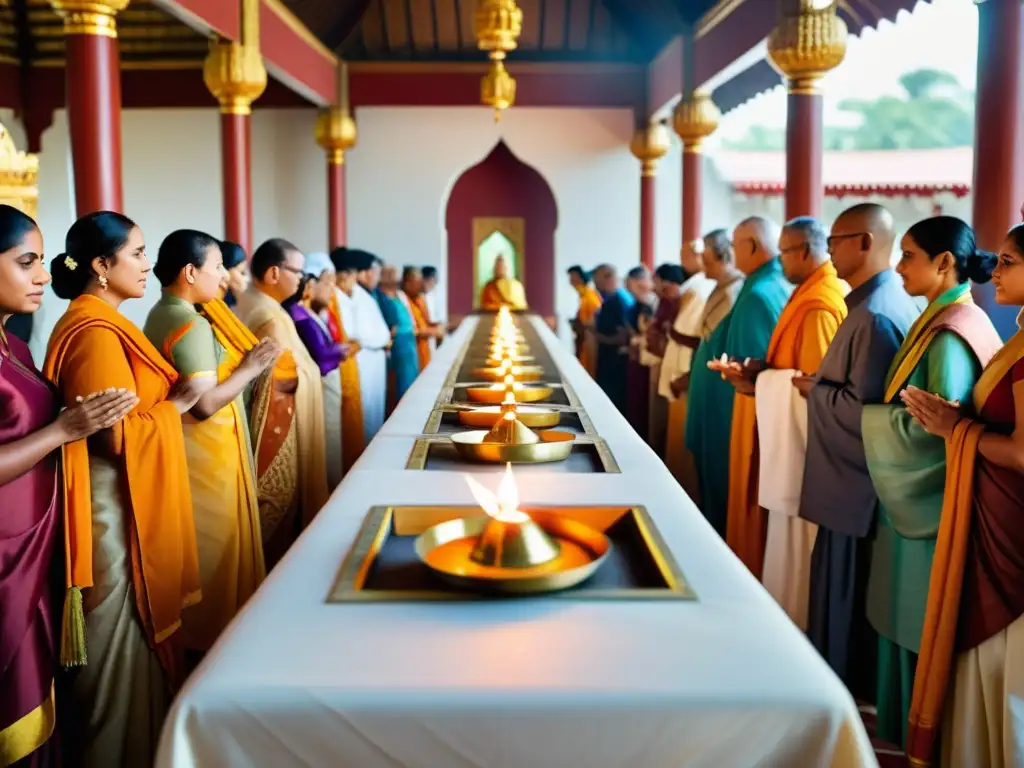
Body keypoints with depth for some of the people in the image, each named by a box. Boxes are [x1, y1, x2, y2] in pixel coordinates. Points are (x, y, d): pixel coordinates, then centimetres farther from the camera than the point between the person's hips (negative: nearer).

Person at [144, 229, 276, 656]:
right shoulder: (191, 324, -21)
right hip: (206, 457, -10)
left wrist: (238, 368, 11)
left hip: (188, 451, 10)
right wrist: (249, 369, -15)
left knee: (199, 549, 19)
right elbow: (205, 403, -26)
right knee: (215, 550, 4)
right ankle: (212, 634, 16)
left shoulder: (161, 315, 10)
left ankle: (193, 629, 31)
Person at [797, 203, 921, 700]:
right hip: (853, 473, 10)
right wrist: (820, 382, 6)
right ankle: (849, 682, 33)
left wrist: (813, 389, -12)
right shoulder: (894, 302, 9)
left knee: (843, 587, 5)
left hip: (855, 480, -10)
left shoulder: (874, 316, -23)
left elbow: (862, 407, -26)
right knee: (847, 586, 20)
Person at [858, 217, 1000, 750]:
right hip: (914, 495, 9)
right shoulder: (944, 321, 8)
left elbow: (934, 426, -24)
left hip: (929, 501, -9)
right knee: (908, 620, 18)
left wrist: (858, 414, -13)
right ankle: (905, 726, 32)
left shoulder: (950, 335, -21)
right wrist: (872, 409, 3)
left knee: (922, 628, 5)